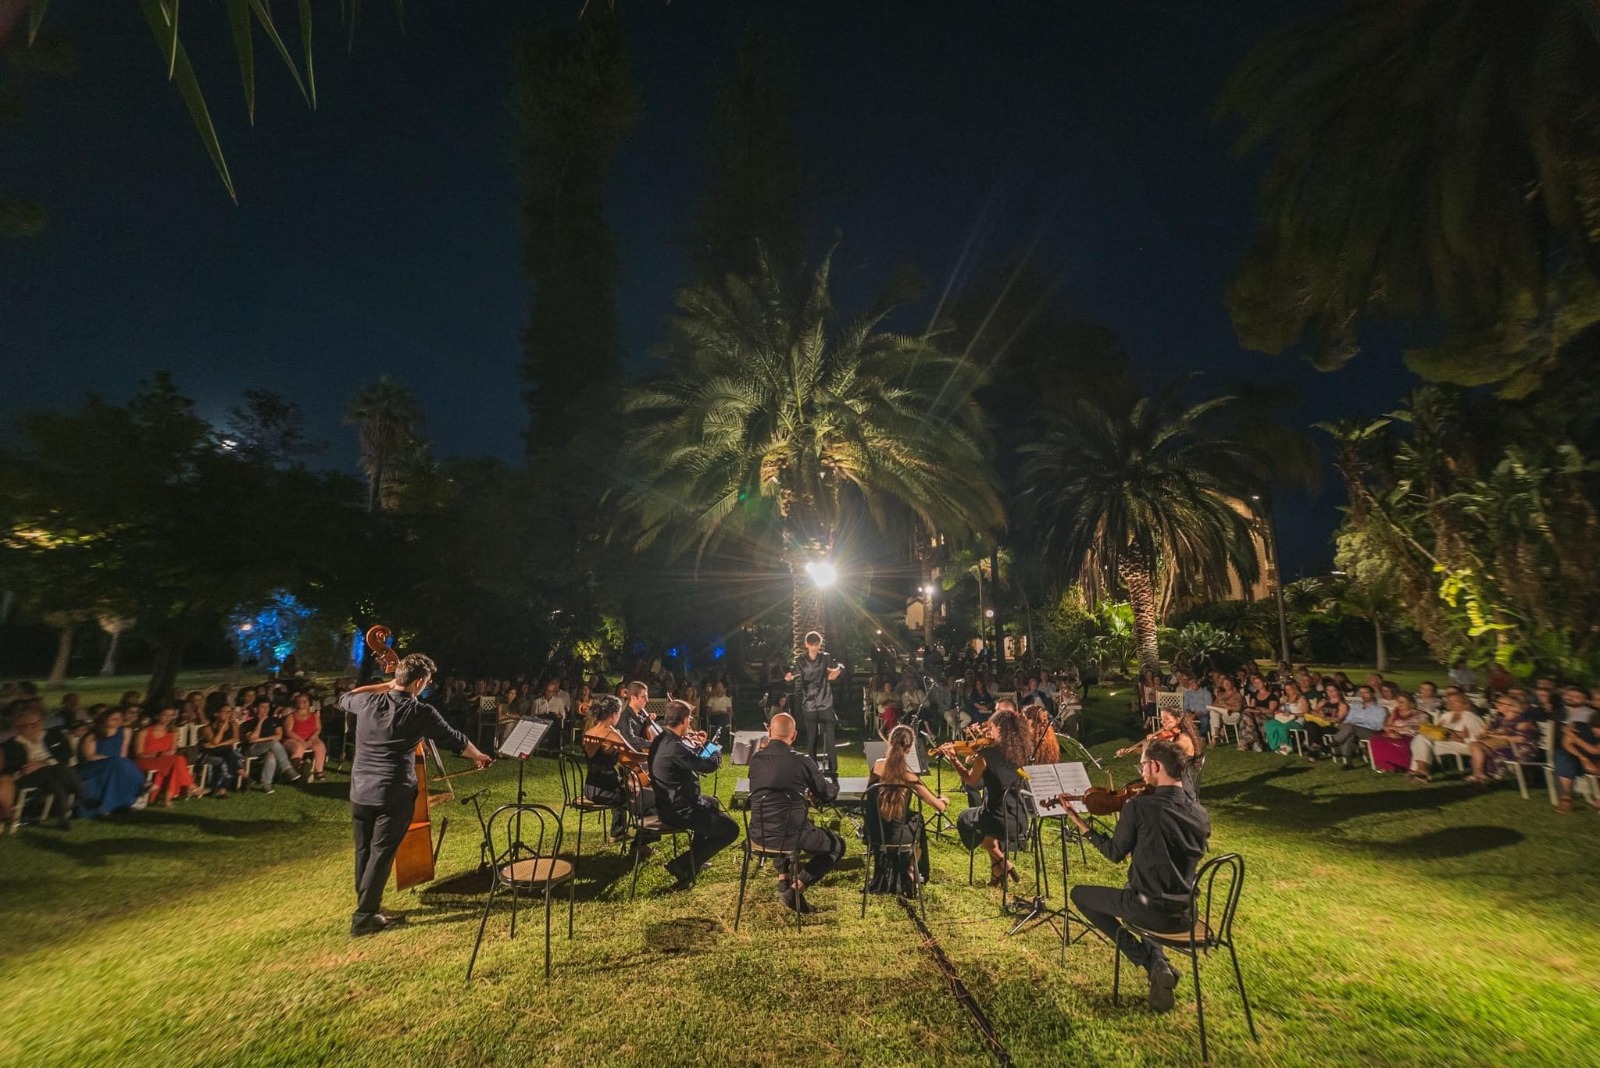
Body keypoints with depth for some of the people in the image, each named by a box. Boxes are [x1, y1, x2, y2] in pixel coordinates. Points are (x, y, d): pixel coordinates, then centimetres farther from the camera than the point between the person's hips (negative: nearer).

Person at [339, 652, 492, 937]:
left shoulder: (368, 702, -5)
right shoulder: (422, 713, -14)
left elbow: (344, 698, 22)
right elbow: (456, 740, -1)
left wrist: (385, 686, 19)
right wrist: (478, 756, 17)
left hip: (360, 792, 6)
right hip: (394, 795, -5)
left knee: (363, 851, 18)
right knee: (381, 853, 6)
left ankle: (367, 905, 33)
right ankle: (364, 917, 13)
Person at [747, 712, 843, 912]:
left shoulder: (756, 758, 0)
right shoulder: (802, 761, -12)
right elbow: (828, 794, 4)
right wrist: (834, 784, 25)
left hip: (759, 834, 6)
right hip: (789, 835, -5)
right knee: (837, 846, 18)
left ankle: (783, 880, 33)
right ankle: (795, 890, 6)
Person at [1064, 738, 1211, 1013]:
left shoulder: (1139, 806, -20)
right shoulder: (1200, 814, -1)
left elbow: (1115, 854, -8)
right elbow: (1176, 854, 13)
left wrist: (1081, 824, 2)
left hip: (1151, 910, -6)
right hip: (1187, 913, 6)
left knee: (1080, 894, 16)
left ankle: (1152, 961, 6)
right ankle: (1158, 961, 18)